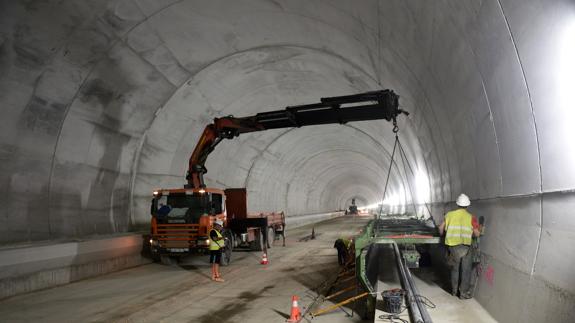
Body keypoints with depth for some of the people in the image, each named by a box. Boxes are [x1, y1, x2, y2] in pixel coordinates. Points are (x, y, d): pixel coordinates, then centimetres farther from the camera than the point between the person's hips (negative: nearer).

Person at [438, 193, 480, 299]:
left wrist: (442, 235, 26)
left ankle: (454, 291, 28)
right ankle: (464, 293, 15)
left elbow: (441, 228, 6)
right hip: (464, 246, -3)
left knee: (455, 269, 19)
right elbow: (477, 234, 1)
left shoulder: (450, 214, 5)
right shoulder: (471, 217, -1)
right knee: (466, 270, 10)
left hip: (452, 245, 3)